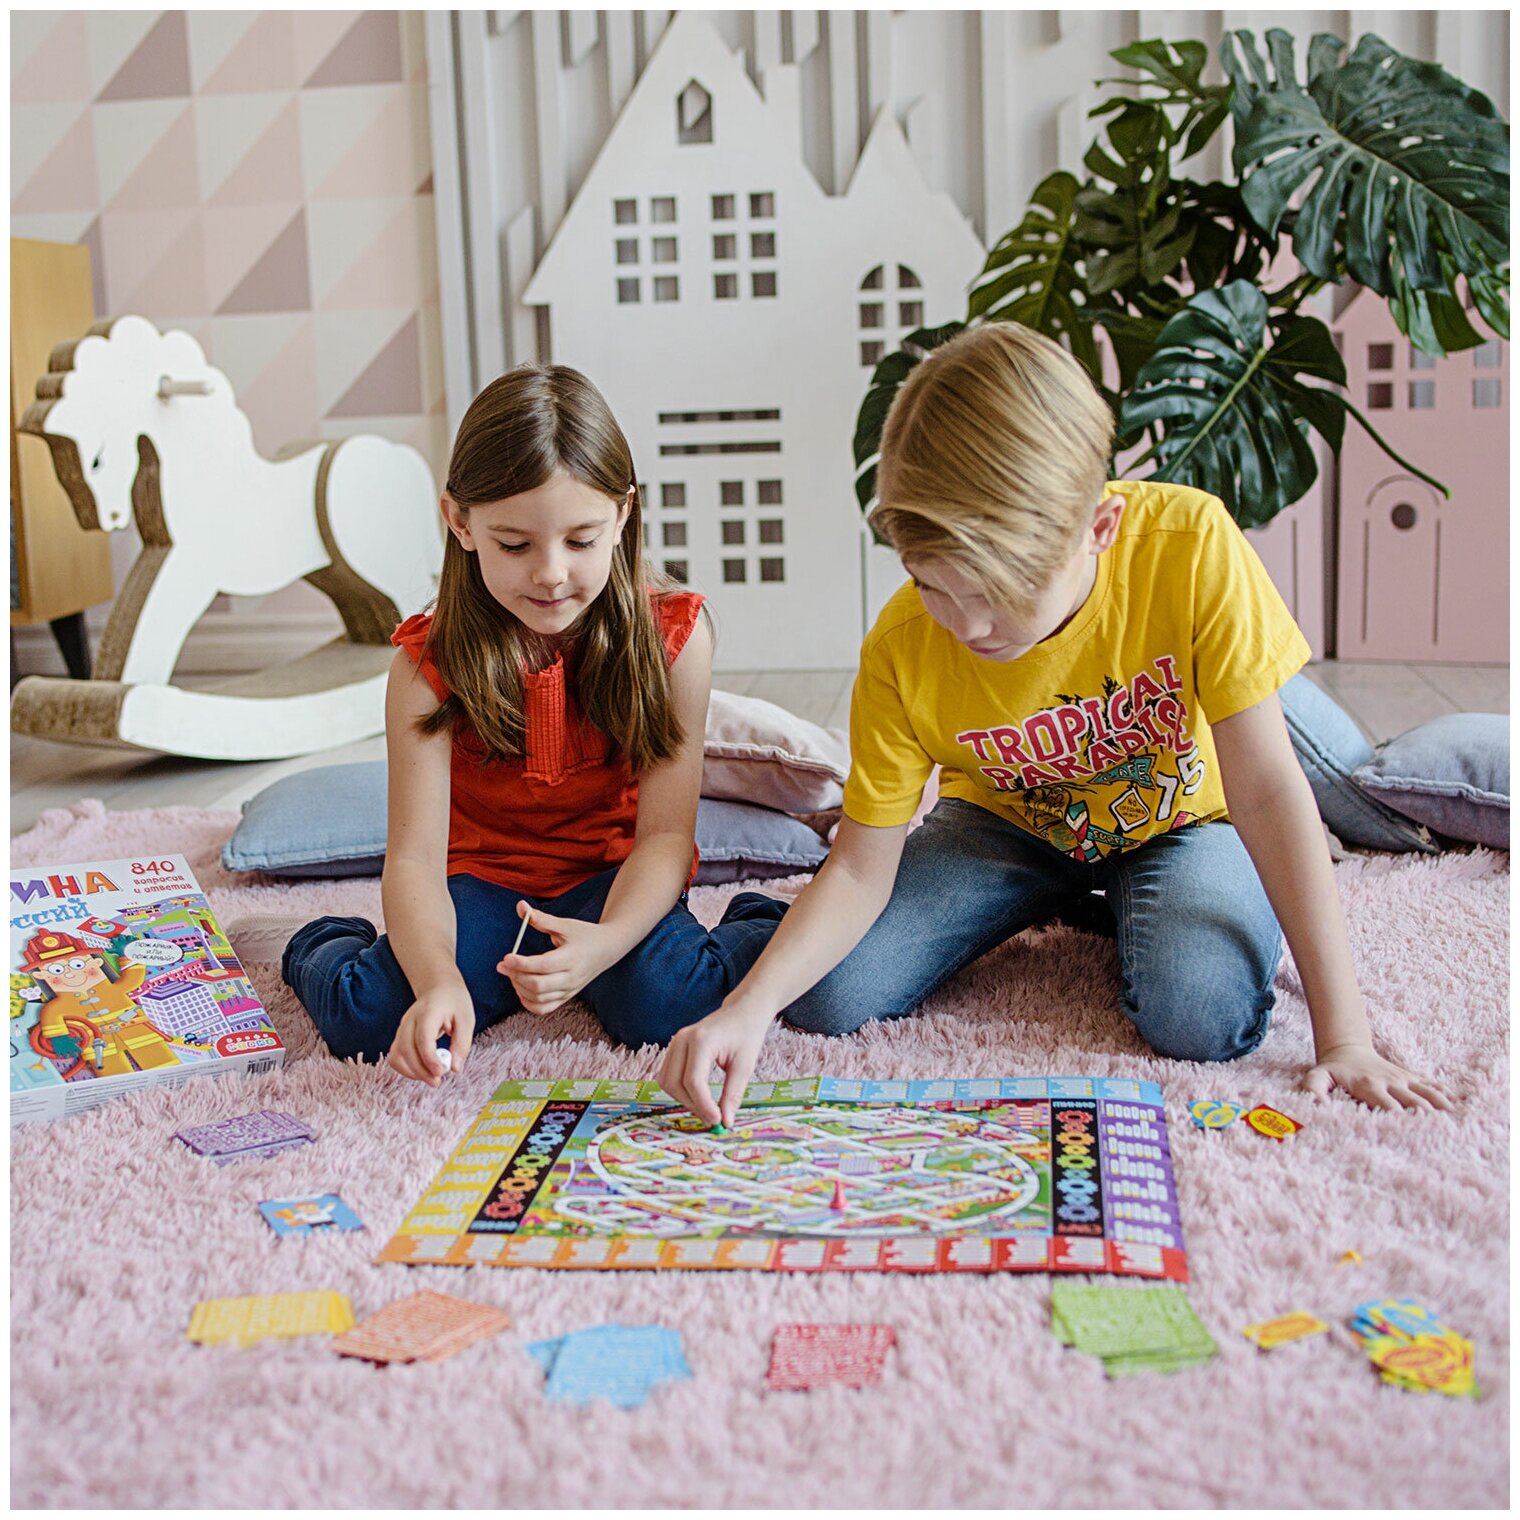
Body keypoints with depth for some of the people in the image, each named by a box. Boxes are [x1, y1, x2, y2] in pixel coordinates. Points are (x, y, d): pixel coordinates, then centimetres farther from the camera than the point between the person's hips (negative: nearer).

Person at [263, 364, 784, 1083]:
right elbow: (415, 854, -22)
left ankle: (753, 925, 5)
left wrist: (606, 941, -36)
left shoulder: (673, 637, -16)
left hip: (615, 876, 0)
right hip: (483, 879, 1)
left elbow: (665, 832, -16)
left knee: (664, 1007, -29)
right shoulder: (429, 661, -16)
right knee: (369, 1021, -22)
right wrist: (439, 978, -42)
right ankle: (322, 944, 15)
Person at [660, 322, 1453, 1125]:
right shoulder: (902, 650, -26)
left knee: (1203, 1016, -31)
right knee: (822, 996, -14)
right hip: (1009, 826, 2)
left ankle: (1112, 907, 5)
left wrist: (1342, 1033, -30)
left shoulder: (1191, 546, -32)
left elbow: (1267, 790, -29)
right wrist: (750, 1003, -37)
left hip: (1180, 818, -2)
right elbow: (862, 866, -18)